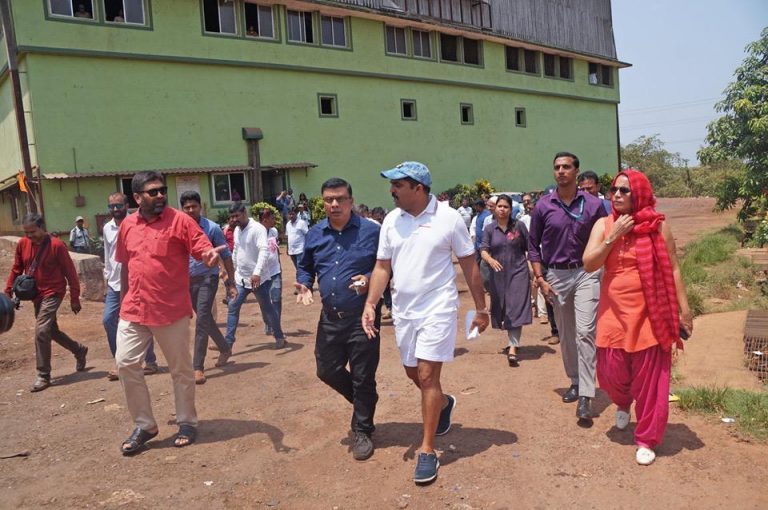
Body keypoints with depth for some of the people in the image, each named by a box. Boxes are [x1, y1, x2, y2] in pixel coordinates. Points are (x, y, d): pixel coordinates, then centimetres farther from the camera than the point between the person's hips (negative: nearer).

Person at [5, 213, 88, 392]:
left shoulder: (56, 245, -16)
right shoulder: (22, 244, 0)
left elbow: (70, 272, -11)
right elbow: (16, 269, 11)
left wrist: (74, 299, -9)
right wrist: (8, 292, 5)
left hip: (53, 293, -7)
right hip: (36, 294, 7)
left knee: (41, 331, -14)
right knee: (51, 331, 15)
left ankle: (43, 376, -3)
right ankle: (79, 350, 38)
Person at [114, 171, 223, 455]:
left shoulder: (180, 221, -9)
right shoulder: (127, 225, 6)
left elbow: (205, 250, -14)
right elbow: (125, 265, 16)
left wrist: (211, 256, -38)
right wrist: (124, 301, 19)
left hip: (172, 311, -4)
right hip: (134, 311, 5)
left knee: (181, 369, 8)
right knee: (125, 363, 4)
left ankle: (187, 423, 26)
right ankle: (144, 426, 20)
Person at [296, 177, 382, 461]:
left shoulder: (371, 231, -9)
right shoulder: (315, 234, 5)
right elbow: (305, 266, 18)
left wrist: (371, 279, -24)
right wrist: (304, 285, -2)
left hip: (362, 317, -5)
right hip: (330, 317, 5)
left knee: (363, 378, 5)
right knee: (327, 371, 14)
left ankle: (362, 431, 26)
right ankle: (364, 403, 42)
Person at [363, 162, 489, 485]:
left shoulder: (448, 217, -9)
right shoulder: (391, 220, 3)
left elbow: (469, 264, -3)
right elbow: (382, 267, 6)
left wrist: (481, 308, -1)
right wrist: (370, 304, -5)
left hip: (437, 308, -5)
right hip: (403, 310, 5)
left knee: (427, 375, -6)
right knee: (413, 372, 16)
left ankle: (427, 450, 7)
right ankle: (444, 403, 47)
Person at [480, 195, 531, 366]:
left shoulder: (519, 226, -1)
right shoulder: (489, 229, 3)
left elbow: (529, 248, 5)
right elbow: (483, 250, -4)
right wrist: (490, 260, -25)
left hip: (518, 272, -2)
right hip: (498, 274, 3)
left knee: (516, 308, -9)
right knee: (502, 309, 11)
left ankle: (513, 348, -10)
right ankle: (513, 341, 31)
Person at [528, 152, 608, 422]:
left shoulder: (593, 204, -2)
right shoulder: (543, 205, 0)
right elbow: (533, 245, 6)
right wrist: (540, 279, -1)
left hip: (586, 273, -2)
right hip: (556, 275, 2)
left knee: (585, 332, -11)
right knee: (566, 334, 13)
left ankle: (585, 396, -8)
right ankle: (575, 382, 31)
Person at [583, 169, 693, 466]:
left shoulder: (658, 226, -2)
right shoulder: (603, 225, 3)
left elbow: (673, 270, 1)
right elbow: (589, 265, -6)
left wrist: (684, 310, -2)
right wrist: (614, 236, -14)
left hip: (650, 313, -2)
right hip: (614, 312, 2)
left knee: (649, 378, 3)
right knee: (611, 371, 5)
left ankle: (647, 439, 19)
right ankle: (623, 403, 41)